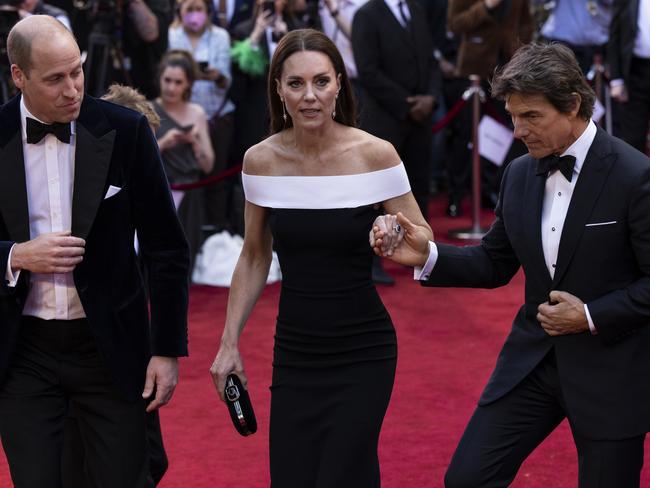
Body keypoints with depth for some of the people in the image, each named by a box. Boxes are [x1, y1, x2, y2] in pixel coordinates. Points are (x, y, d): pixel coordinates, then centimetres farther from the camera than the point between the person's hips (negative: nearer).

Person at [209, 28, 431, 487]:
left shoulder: (375, 154, -12)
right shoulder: (261, 160, -3)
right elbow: (254, 258, 10)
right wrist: (230, 343, 7)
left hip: (362, 353, -3)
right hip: (293, 353, 3)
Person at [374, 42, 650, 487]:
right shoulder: (520, 174, 4)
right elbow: (495, 264, 10)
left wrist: (592, 316, -19)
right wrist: (428, 255, -5)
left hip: (610, 371, -5)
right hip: (532, 361, 5)